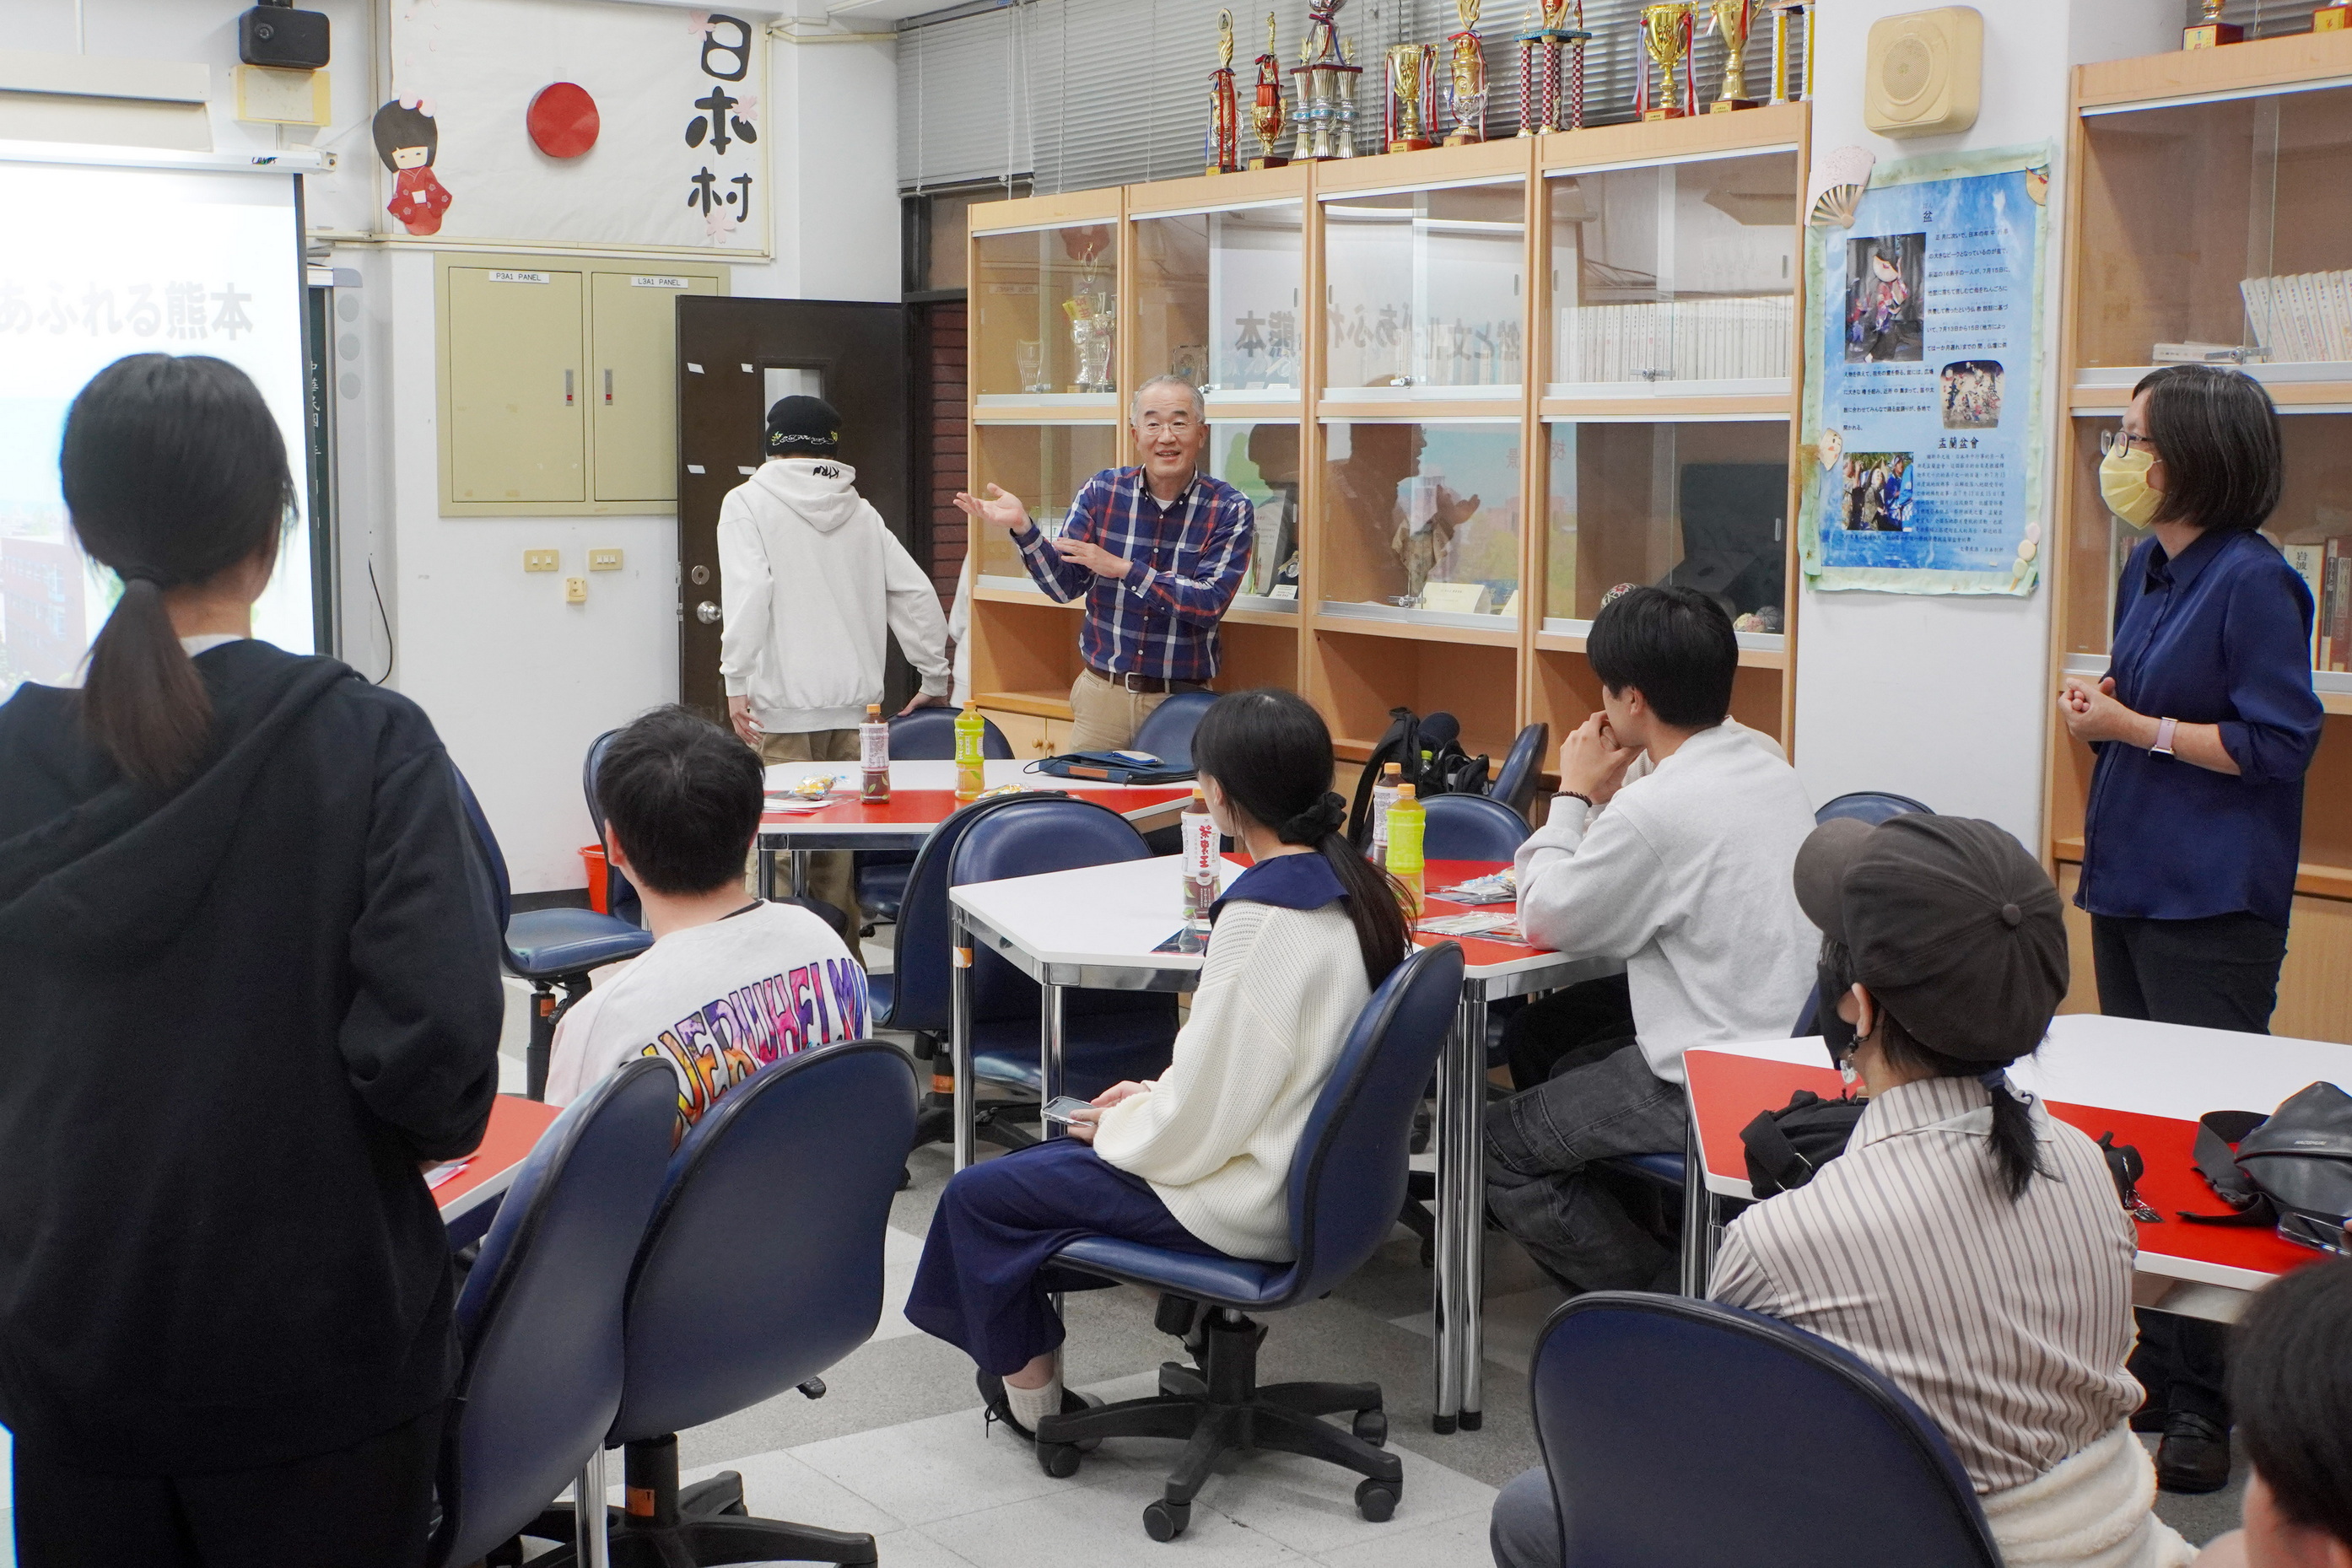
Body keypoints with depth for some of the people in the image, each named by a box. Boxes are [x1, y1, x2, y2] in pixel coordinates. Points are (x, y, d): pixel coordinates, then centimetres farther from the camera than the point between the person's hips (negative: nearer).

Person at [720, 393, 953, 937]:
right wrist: (935, 678, 20)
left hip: (781, 706, -4)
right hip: (855, 706, 4)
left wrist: (736, 679, -14)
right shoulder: (860, 511, 15)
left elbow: (747, 592, -13)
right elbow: (917, 593, 12)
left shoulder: (747, 503, 2)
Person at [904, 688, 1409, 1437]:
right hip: (1312, 1171, 9)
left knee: (976, 1196, 5)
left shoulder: (1260, 922, -28)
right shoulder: (1354, 885, -1)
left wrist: (1116, 1126, -4)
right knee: (1063, 1151, 26)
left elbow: (1200, 1122, -23)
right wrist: (1153, 1096, 9)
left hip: (1245, 1206, -9)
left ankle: (1031, 1390, 25)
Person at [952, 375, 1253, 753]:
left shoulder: (1229, 509, -6)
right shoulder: (1101, 492, 1)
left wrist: (1123, 569, -19)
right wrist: (1022, 527, -16)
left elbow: (1210, 604, -16)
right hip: (1103, 693, 2)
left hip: (1182, 702, -2)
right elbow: (1065, 586, 0)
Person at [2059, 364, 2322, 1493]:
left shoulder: (2252, 581, -15)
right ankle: (2151, 1367, 25)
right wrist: (2102, 707, 1)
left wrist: (2135, 727, -15)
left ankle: (2200, 1401, 5)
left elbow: (2279, 743, -17)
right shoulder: (2146, 568, 11)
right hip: (2129, 884, 9)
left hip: (2212, 903, -9)